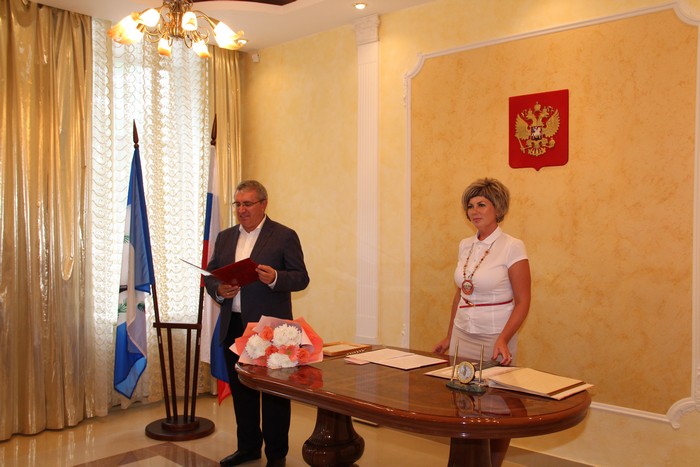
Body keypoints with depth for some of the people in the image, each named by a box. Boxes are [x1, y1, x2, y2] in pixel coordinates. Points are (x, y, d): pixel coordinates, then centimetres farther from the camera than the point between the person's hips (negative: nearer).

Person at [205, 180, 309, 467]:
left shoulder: (284, 236, -3)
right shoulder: (225, 237, 14)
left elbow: (301, 278, -6)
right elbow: (210, 275, 15)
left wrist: (275, 278, -25)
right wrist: (218, 290, -8)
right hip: (233, 326, 5)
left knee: (274, 392, 3)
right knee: (240, 389, 15)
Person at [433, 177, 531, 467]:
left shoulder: (512, 248, -10)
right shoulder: (465, 246, 7)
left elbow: (523, 302, -11)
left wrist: (503, 340, -22)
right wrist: (449, 337, 15)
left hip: (494, 339, -5)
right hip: (462, 335, 5)